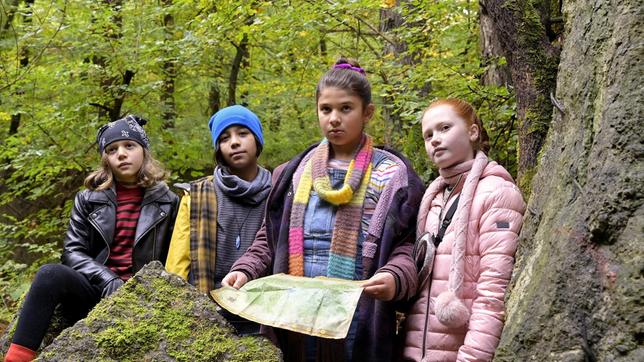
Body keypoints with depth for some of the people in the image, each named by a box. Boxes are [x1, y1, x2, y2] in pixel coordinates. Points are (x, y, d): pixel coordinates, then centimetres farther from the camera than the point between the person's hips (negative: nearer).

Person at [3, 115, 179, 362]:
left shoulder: (166, 202, 9)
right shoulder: (89, 200, 12)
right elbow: (72, 252, 4)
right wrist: (107, 280, -13)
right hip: (94, 290, 2)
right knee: (51, 274, -31)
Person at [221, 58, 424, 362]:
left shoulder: (390, 175, 2)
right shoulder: (295, 173, 12)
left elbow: (408, 246, -4)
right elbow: (270, 239, 15)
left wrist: (394, 277, -24)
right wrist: (245, 270, -3)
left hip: (359, 322, -3)